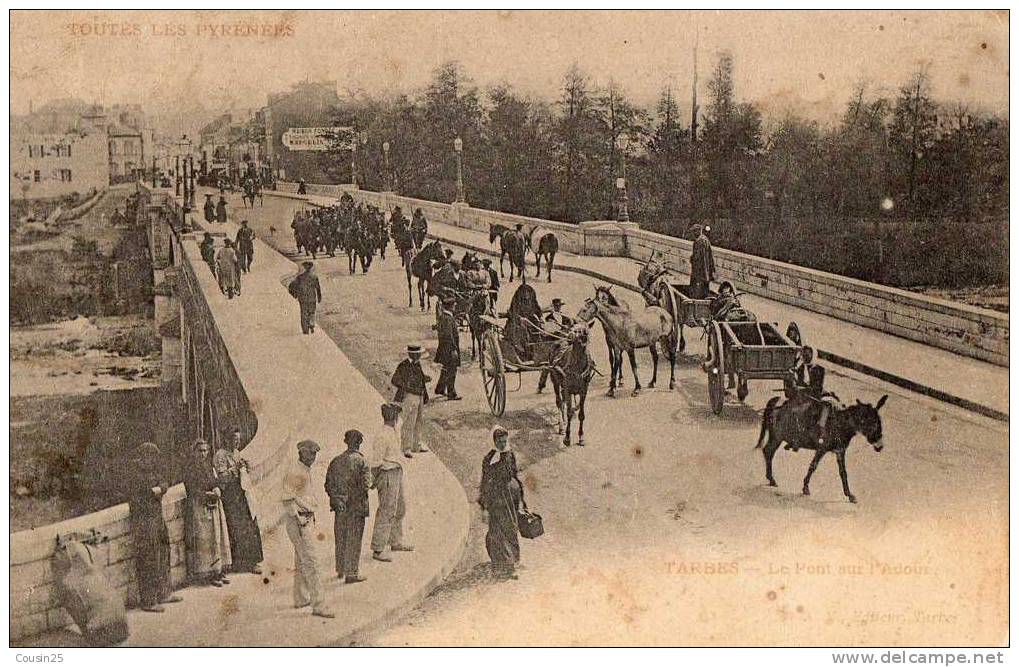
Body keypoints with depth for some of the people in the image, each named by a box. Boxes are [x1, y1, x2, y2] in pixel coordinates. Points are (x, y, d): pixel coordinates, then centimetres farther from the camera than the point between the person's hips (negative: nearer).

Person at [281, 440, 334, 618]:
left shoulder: (306, 470, 16)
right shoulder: (294, 471, -16)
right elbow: (287, 498, -20)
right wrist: (299, 520, -22)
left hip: (307, 518, 10)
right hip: (298, 520, -10)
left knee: (301, 560, 18)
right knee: (310, 562, -12)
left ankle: (301, 598, 28)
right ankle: (318, 605, -14)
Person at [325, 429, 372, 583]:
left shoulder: (336, 461, 2)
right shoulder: (361, 461, -12)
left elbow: (328, 484, 3)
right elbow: (366, 484, -19)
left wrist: (335, 499, 10)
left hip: (340, 507, 5)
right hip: (356, 506, -5)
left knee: (340, 539, 16)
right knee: (354, 540, 2)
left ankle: (341, 570, 28)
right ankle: (351, 573, 3)